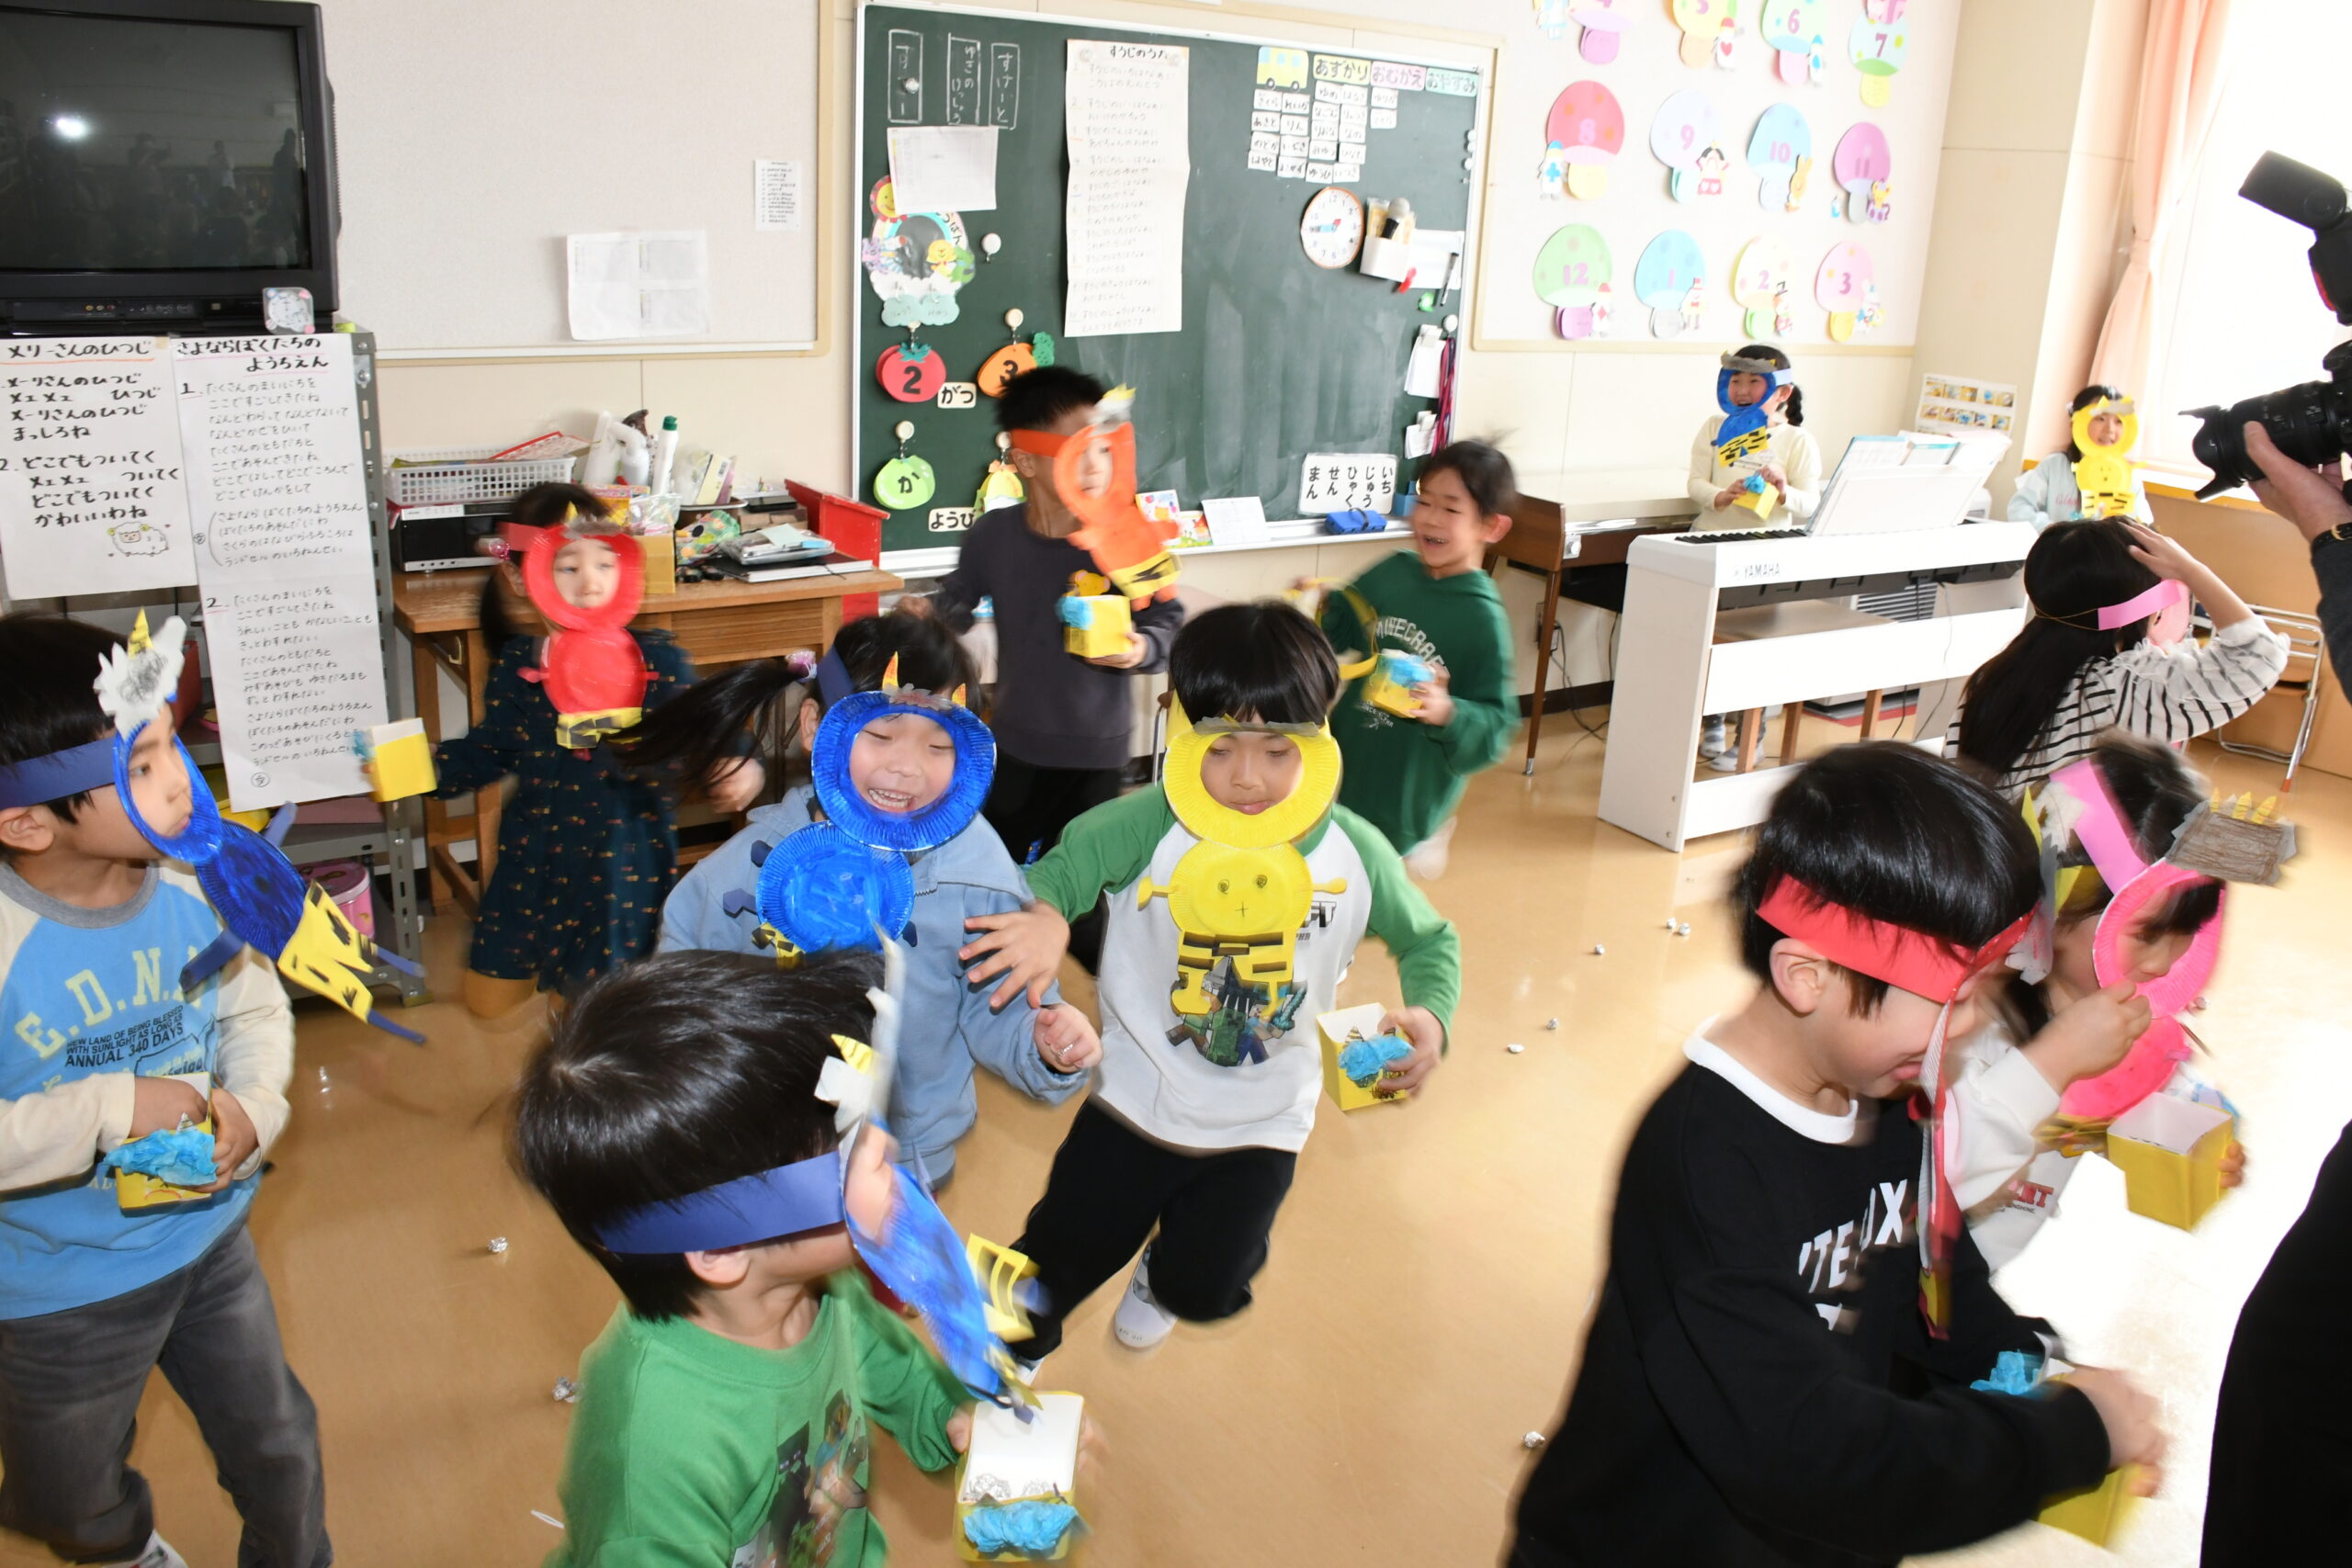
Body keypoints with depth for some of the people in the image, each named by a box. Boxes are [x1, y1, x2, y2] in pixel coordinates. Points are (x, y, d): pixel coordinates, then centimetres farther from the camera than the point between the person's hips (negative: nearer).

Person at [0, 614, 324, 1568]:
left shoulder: (195, 897, -15)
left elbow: (257, 1010, 1)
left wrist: (252, 1111, -16)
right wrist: (107, 1114, -33)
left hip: (210, 1245, 3)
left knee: (279, 1450, 22)